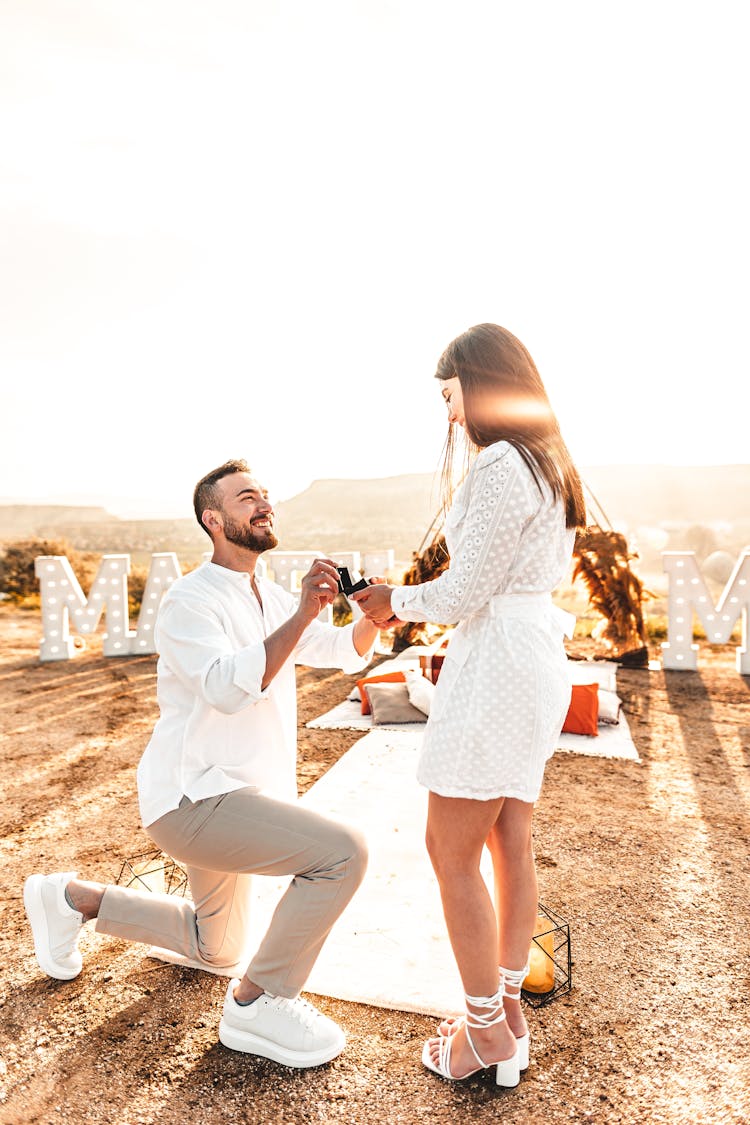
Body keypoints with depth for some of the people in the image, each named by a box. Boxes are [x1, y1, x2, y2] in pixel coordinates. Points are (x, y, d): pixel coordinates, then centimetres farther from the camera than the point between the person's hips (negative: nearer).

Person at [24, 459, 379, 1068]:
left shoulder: (271, 598, 9)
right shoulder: (190, 601, -16)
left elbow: (346, 650, 10)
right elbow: (231, 687, -32)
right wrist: (303, 613, -35)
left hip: (235, 794, 9)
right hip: (193, 798, -9)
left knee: (215, 951, 26)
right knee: (343, 853, -25)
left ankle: (72, 897, 35)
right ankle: (258, 1002, -6)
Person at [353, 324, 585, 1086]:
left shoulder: (499, 466, -17)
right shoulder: (547, 466, 13)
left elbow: (466, 594, -17)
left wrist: (399, 601, 1)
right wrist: (415, 604, 16)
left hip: (496, 664, -10)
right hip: (535, 655, 10)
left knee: (451, 850, 2)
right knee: (510, 842, 16)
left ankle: (488, 1035, 18)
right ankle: (509, 1012, 31)